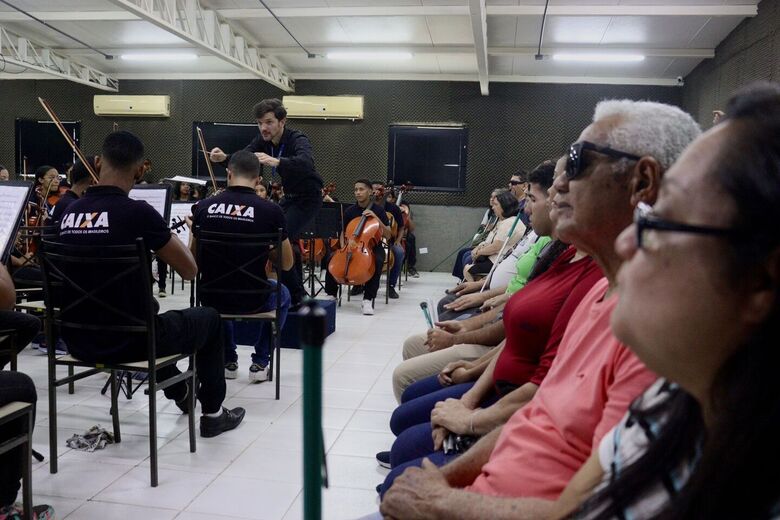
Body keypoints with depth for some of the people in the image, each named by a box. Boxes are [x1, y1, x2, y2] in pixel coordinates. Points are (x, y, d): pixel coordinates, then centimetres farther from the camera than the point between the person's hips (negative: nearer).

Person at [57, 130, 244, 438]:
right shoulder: (138, 212, -19)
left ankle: (181, 393, 55)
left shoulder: (69, 213, 1)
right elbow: (189, 270, -10)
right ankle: (213, 414, 28)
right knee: (208, 318, 19)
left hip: (79, 340, 7)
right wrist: (167, 236, 7)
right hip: (126, 341, -6)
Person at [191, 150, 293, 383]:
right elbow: (287, 264, -2)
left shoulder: (204, 207, -4)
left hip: (211, 299, 3)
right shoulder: (271, 210, -11)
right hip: (253, 300, -2)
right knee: (281, 295, 32)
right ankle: (260, 363, 26)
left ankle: (228, 361, 37)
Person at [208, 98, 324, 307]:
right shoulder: (263, 140, -5)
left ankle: (295, 296, -11)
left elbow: (306, 163, -48)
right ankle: (298, 290, 40)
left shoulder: (298, 140, -26)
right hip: (289, 196, 9)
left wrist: (276, 161, -63)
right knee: (289, 240, 21)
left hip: (308, 197, -9)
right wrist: (224, 158, -37)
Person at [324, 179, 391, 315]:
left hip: (373, 247, -3)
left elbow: (388, 235, -8)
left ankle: (368, 299, -29)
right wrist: (343, 248, -5)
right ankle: (331, 294, -8)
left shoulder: (378, 210, -3)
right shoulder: (349, 211, 4)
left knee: (377, 262, -37)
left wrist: (376, 218, -18)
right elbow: (343, 232, 14)